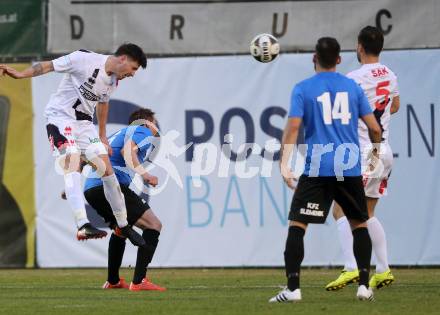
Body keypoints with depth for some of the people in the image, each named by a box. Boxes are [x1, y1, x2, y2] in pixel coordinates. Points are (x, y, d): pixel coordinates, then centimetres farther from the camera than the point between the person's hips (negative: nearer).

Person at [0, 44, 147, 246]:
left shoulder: (114, 80, 7)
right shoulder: (85, 59, -16)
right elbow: (48, 66, -15)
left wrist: (102, 136, 31)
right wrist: (20, 75, -26)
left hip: (84, 123, 8)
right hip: (60, 117, -8)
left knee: (107, 169, 3)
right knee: (73, 167, -24)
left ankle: (123, 226, 16)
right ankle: (83, 226, -36)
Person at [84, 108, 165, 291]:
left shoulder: (118, 134, 34)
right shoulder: (143, 131, 7)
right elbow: (128, 150, -14)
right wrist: (142, 173, -27)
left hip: (90, 188, 9)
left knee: (120, 228, 32)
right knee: (153, 225, -9)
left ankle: (112, 281, 35)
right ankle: (138, 281, -20)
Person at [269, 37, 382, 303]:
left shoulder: (303, 89, 1)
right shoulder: (352, 86, 9)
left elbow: (293, 126, -9)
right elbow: (374, 128, 8)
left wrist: (284, 164, -6)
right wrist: (375, 154, 28)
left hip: (317, 169, -3)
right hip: (350, 168, 3)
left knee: (297, 225, 0)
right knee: (360, 224, 17)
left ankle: (293, 288, -8)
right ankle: (364, 286, 10)